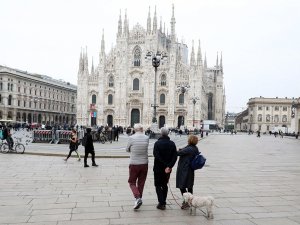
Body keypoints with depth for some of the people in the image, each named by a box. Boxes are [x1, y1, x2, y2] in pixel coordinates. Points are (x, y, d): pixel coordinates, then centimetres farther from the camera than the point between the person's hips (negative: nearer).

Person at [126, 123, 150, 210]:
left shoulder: (131, 138, -12)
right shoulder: (146, 138, -4)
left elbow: (127, 149, 2)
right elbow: (145, 148, 5)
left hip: (134, 164, -3)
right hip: (144, 164, 3)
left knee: (132, 182, 10)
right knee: (141, 182, 17)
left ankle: (138, 197, -9)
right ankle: (139, 198, 26)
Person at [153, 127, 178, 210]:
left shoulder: (157, 143, -13)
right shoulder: (172, 144, 0)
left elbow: (156, 156, -21)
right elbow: (175, 157, -7)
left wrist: (165, 165, -17)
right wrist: (169, 166, -14)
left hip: (158, 168, -4)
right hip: (168, 169, 4)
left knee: (158, 185, 6)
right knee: (165, 185, 19)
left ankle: (161, 203, -3)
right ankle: (163, 202, 24)